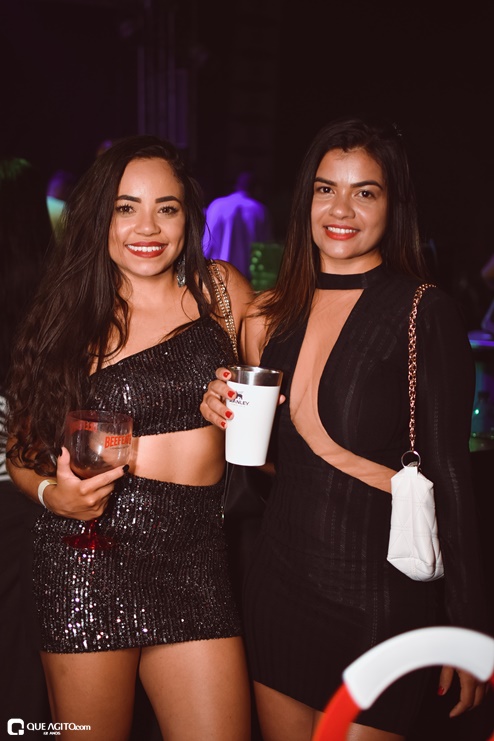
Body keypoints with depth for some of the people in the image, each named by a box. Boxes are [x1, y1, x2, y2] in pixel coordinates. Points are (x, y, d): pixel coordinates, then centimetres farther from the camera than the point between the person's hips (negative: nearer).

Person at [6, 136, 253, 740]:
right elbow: (22, 451, 7)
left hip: (196, 560, 2)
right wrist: (53, 493, -13)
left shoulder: (221, 290, 5)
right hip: (88, 560, -1)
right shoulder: (70, 316, 2)